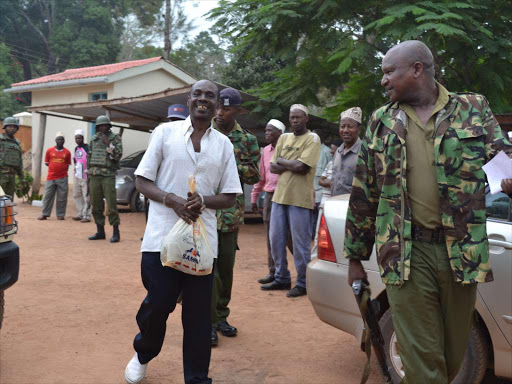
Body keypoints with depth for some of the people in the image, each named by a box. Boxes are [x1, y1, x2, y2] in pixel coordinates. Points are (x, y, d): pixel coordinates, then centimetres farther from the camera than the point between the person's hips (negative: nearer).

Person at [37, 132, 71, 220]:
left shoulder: (67, 152, 5)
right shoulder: (49, 151, 5)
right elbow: (46, 163, 12)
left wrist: (63, 171, 2)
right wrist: (54, 169, 2)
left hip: (62, 178, 0)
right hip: (51, 177, 0)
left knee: (62, 198, 2)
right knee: (48, 196, 3)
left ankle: (60, 214, 12)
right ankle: (45, 214, 11)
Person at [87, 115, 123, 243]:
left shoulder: (115, 138, 1)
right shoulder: (94, 139, 14)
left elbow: (118, 156, -11)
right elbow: (89, 158, 16)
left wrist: (108, 144, -18)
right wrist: (88, 177, 13)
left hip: (108, 176, -5)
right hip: (94, 176, 5)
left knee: (111, 205, -9)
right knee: (96, 205, 7)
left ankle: (116, 233, -3)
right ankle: (100, 232, 16)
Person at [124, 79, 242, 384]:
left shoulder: (224, 144, 8)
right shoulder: (165, 132, 3)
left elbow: (229, 197, 7)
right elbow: (142, 182, 2)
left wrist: (203, 201, -14)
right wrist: (172, 200, -16)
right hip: (162, 237, -1)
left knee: (199, 314, 5)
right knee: (158, 305, 5)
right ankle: (143, 355, 36)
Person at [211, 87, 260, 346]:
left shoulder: (247, 140, 5)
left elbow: (255, 175, 3)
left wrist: (230, 165, -11)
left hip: (231, 213, 2)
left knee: (227, 267, 11)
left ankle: (221, 315, 27)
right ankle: (209, 321, 7)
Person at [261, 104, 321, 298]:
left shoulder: (312, 138, -5)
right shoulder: (283, 138, 15)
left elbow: (301, 167, -17)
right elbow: (273, 167, 8)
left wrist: (281, 160, -3)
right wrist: (292, 165, -8)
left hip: (300, 198, -7)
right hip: (279, 196, 7)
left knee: (300, 243, 0)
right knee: (276, 239, 12)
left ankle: (303, 283, 13)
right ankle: (282, 278, 26)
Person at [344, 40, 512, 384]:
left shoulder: (473, 108, 7)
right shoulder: (381, 122, 9)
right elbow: (363, 194, 10)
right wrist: (356, 257, 11)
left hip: (460, 249, 1)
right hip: (407, 253, 0)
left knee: (454, 354, 13)